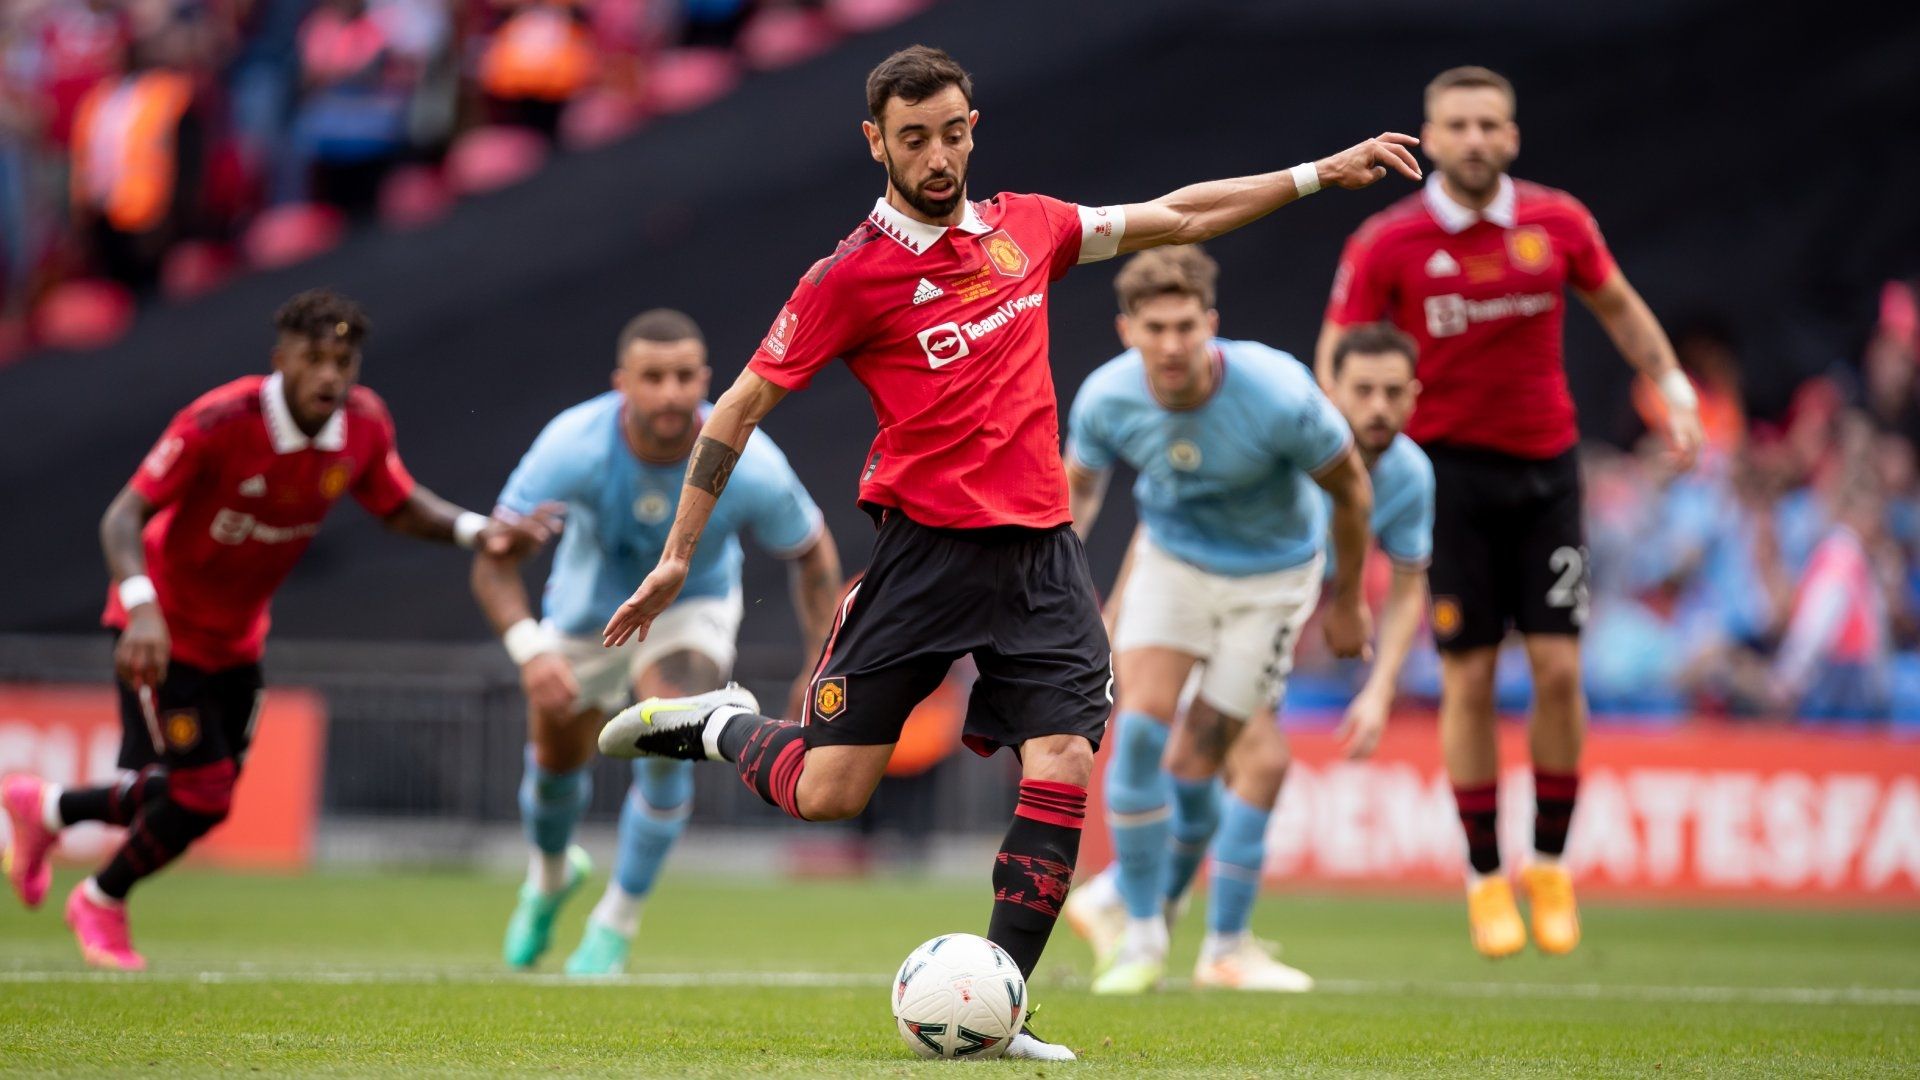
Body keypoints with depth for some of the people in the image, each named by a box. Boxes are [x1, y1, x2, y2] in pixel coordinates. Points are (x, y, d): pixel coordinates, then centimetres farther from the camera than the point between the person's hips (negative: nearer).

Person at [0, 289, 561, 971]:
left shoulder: (364, 424, -13)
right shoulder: (219, 422, -30)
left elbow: (398, 506, 5)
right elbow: (125, 516, -28)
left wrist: (476, 531, -13)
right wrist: (142, 607, -44)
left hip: (237, 638, 6)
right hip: (164, 631, -6)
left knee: (198, 800, 11)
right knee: (200, 798, -10)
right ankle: (102, 903, 21)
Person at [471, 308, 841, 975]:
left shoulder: (747, 465, -33)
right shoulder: (574, 445, -35)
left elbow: (812, 551, -13)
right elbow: (495, 560, -28)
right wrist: (529, 650, -45)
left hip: (693, 605, -1)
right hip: (589, 607, 1)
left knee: (668, 746, -25)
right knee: (556, 758, 14)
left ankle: (616, 925, -3)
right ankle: (551, 876, 52)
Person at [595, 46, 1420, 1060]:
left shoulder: (1025, 226, 9)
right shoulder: (852, 274, -5)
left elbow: (1174, 216, 23)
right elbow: (741, 406, 0)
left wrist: (1320, 174, 21)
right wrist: (677, 555, -2)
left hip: (1041, 553, 4)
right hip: (927, 548, -4)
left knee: (1062, 769, -12)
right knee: (828, 794, -5)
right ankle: (721, 723, 28)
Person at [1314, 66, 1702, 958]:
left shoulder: (1558, 223, -1)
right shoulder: (1387, 244, -8)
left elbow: (1618, 306, 16)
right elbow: (1336, 358, -2)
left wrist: (1673, 391, 9)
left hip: (1545, 465, 2)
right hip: (1449, 470, -2)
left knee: (1558, 668, -5)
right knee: (1469, 679, -2)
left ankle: (1550, 866, 11)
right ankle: (1485, 878, 9)